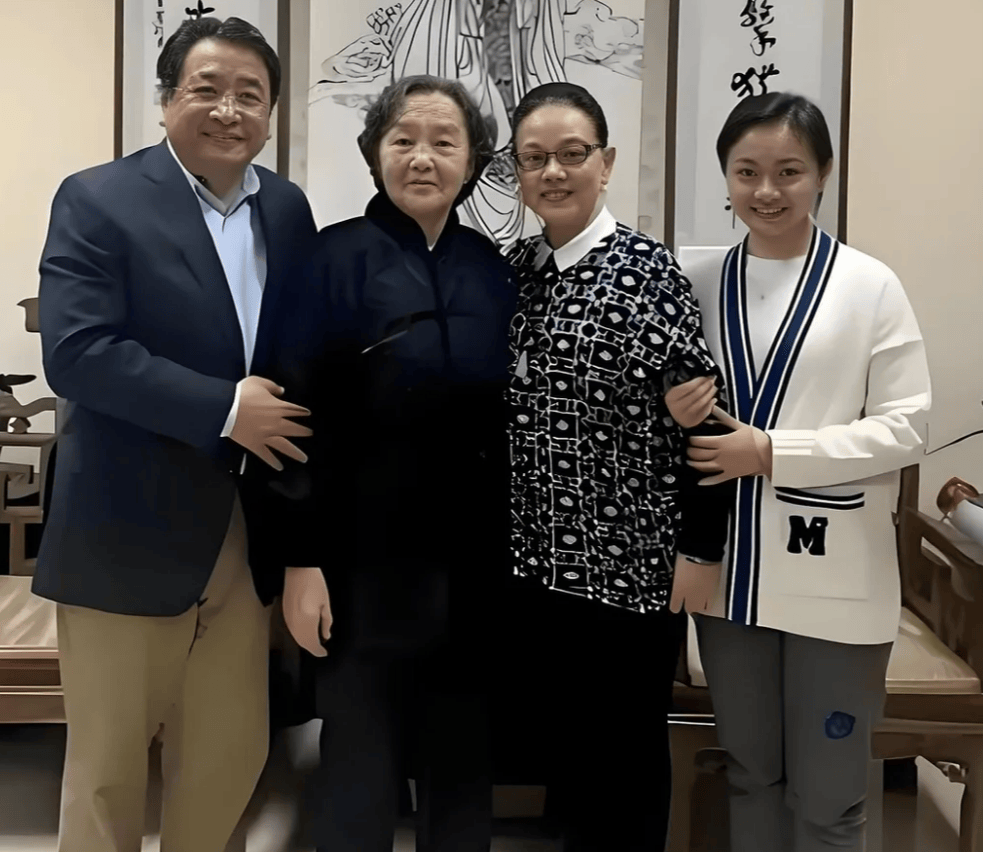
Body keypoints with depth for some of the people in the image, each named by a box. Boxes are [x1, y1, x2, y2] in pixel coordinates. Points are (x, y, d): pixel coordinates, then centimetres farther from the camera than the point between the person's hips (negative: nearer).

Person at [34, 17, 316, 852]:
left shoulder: (287, 209, 8)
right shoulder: (97, 200, -8)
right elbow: (76, 353, -19)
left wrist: (284, 421, -5)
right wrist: (224, 409, -22)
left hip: (242, 531, 5)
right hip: (127, 531, -4)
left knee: (234, 752, 15)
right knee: (108, 767, 10)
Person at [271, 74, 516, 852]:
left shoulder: (492, 269, 5)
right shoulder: (336, 258, -7)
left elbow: (507, 417, 9)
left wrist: (514, 544, 9)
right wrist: (301, 558, -12)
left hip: (473, 562, 4)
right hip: (366, 559, -4)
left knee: (464, 759, 15)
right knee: (359, 759, 8)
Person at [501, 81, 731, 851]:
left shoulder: (649, 270, -10)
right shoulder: (510, 270, 6)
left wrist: (701, 550, -12)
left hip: (627, 560, -5)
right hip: (529, 557, 5)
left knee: (625, 751, 10)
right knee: (550, 738, 17)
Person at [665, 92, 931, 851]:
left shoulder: (870, 285, -7)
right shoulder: (697, 281, 3)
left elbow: (904, 427, -9)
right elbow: (663, 402, 12)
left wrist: (774, 453, -17)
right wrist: (670, 417, -10)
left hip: (834, 582, -3)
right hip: (730, 568, 3)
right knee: (750, 774, 19)